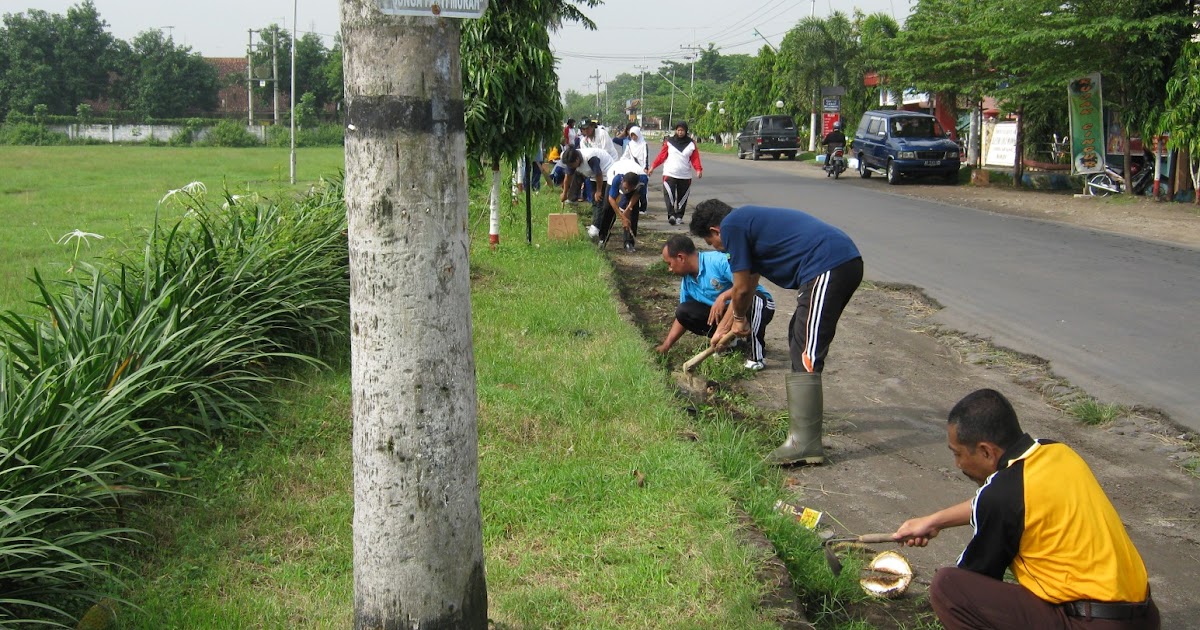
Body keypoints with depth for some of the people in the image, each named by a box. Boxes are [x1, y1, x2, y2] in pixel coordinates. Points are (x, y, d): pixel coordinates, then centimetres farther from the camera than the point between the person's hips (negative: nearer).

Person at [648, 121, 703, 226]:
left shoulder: (691, 144, 6)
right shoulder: (669, 142, 4)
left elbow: (695, 158, 1)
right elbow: (661, 156, 4)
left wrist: (698, 169, -15)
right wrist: (652, 167, -4)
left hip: (685, 176, 2)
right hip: (669, 174, -2)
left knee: (682, 198, 7)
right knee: (669, 195, -19)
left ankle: (679, 216, 18)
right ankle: (671, 215, -23)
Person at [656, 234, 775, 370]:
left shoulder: (718, 260, -23)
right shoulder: (687, 282, 2)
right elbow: (682, 318, 11)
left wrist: (723, 297, -36)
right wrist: (665, 346, 7)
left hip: (759, 305, -7)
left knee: (750, 298, -43)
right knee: (683, 311, -8)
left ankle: (755, 353, -24)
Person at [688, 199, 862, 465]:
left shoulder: (731, 225, -1)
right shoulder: (749, 221, 27)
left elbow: (743, 289, 2)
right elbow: (747, 287, 38)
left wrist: (739, 319, 22)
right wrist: (723, 327, 46)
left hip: (829, 267, -10)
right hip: (846, 262, 10)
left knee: (805, 356, -11)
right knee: (799, 339, 24)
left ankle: (805, 443, -14)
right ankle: (804, 412, 33)